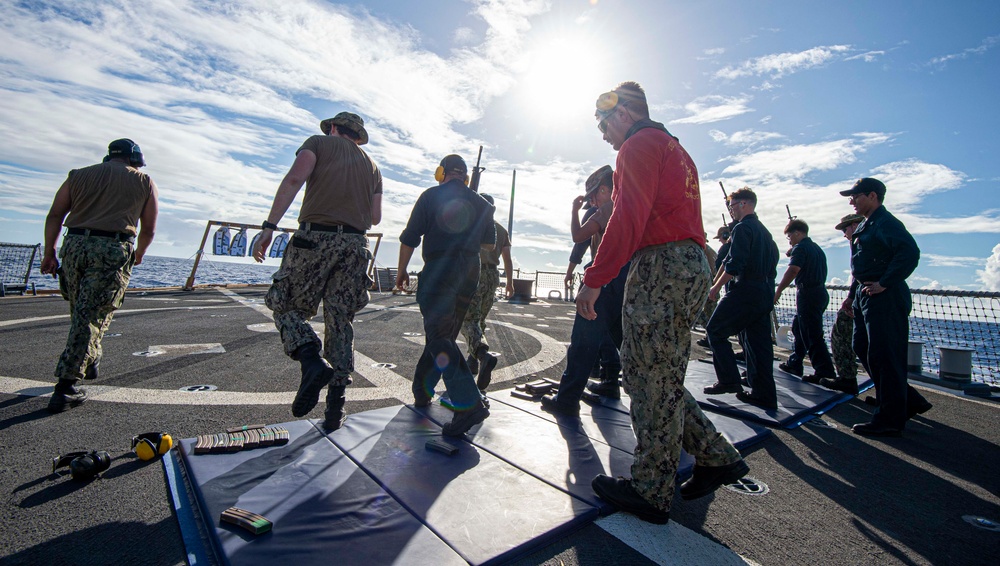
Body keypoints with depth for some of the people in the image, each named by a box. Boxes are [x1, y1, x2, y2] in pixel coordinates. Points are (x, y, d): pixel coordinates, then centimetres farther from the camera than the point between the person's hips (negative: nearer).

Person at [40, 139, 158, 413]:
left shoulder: (79, 175, 19)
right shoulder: (144, 182, 11)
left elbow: (54, 215, 10)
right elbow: (149, 229, 9)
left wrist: (49, 253, 12)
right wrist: (139, 255, 25)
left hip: (74, 245, 4)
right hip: (114, 250, -4)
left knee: (80, 313, 20)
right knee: (92, 317, -3)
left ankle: (90, 361, 35)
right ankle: (65, 387, -3)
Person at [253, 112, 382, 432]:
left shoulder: (319, 143, 14)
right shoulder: (371, 166, 24)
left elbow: (294, 179, -5)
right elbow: (375, 218, 15)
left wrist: (269, 226, -8)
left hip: (315, 237, -3)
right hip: (356, 245, 4)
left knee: (286, 306, 11)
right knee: (340, 322, 7)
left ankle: (313, 361, -16)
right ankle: (335, 410, 8)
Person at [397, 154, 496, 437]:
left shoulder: (431, 196, 2)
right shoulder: (482, 203, 15)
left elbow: (410, 237, -1)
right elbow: (490, 242, 23)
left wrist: (402, 271, 11)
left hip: (440, 269, -6)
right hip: (471, 271, 6)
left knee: (439, 337, -12)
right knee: (445, 334, 16)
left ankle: (470, 404, -24)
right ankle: (422, 389, 28)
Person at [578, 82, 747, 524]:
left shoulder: (640, 144, -1)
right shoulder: (675, 149, 29)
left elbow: (628, 218, -16)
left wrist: (594, 280, -16)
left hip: (660, 266, -10)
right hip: (691, 265, 10)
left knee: (651, 382, -4)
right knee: (660, 379, 15)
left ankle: (650, 493, 8)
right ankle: (717, 458, 22)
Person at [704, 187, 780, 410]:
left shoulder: (743, 228, -9)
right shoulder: (764, 231, 19)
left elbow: (735, 264, -19)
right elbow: (772, 264, 21)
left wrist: (717, 287, -10)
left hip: (744, 291, -9)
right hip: (765, 295, 9)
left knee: (715, 331, 1)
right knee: (759, 341, 9)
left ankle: (729, 381, 1)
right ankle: (764, 394, 13)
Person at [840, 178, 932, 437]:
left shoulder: (886, 223, -12)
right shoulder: (866, 226, 18)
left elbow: (910, 253, -28)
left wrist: (884, 284, -24)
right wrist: (854, 295, 19)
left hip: (885, 299, -10)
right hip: (866, 297, 10)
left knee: (885, 358, -4)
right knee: (863, 348, 15)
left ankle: (889, 421, 7)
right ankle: (908, 401, 29)